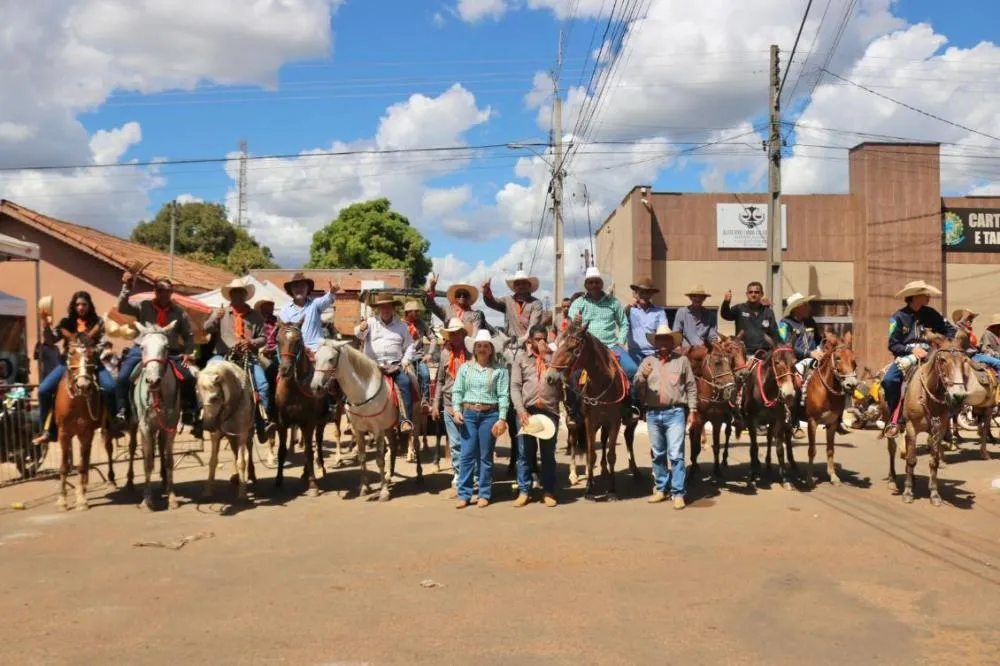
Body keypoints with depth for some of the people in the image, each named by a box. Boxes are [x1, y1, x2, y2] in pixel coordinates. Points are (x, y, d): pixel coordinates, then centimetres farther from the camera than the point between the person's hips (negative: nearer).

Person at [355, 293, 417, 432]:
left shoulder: (401, 325, 13)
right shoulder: (371, 322, 10)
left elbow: (409, 346, 14)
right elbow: (359, 335, -7)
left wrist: (405, 362, -1)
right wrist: (361, 329, -31)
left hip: (395, 365, 0)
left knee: (405, 382, -26)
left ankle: (406, 420, -28)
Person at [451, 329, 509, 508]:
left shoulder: (499, 370, -2)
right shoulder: (465, 368, 7)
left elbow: (503, 396, -5)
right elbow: (457, 391, 6)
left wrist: (502, 419, -11)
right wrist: (457, 410, -8)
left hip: (490, 415, -2)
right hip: (468, 414, 2)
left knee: (485, 456, 6)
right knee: (467, 455, 1)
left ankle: (484, 495, 15)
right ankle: (464, 495, 7)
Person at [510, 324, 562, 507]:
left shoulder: (554, 357, 11)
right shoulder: (521, 358, 7)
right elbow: (515, 387, 1)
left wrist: (546, 355, -8)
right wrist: (521, 410, -11)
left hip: (550, 411, 1)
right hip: (527, 410, 0)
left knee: (548, 453, 7)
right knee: (524, 453, 5)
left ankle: (548, 492, 15)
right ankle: (524, 491, 14)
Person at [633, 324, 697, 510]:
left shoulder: (682, 360, 3)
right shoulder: (648, 361, 9)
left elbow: (691, 387, 3)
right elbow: (636, 385, 3)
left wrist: (692, 410, -2)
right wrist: (643, 376, -18)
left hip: (675, 413, -3)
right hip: (653, 414, 3)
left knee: (676, 454, -7)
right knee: (658, 454, 12)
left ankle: (678, 493, -1)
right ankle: (660, 489, 23)